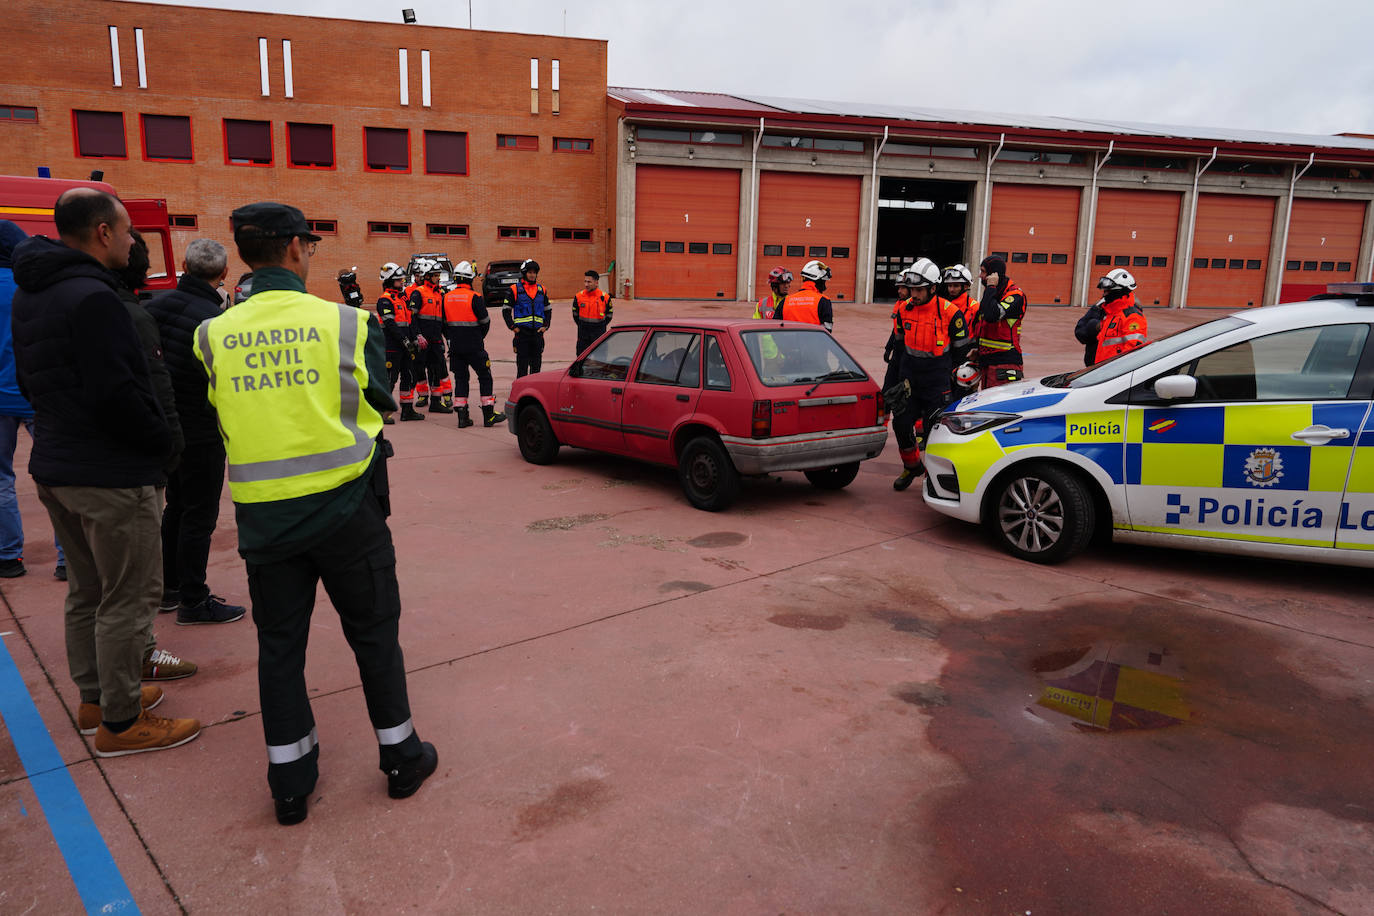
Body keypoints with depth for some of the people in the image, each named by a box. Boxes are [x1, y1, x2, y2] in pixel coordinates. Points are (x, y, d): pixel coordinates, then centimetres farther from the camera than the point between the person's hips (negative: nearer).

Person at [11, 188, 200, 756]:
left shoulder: (30, 295, 11)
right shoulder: (92, 298, -20)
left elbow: (29, 379, 18)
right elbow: (116, 395, -24)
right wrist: (161, 442, -9)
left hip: (55, 468, 10)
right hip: (112, 476, -10)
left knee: (87, 591, 21)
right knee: (129, 600, 1)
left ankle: (96, 696, 34)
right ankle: (119, 724, 10)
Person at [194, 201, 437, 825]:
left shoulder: (214, 335, -2)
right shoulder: (345, 323, -9)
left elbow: (223, 420, 9)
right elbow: (376, 406, 1)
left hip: (263, 514, 3)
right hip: (345, 506, -2)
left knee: (279, 643, 15)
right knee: (373, 632, 13)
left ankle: (290, 782, 26)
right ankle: (400, 756, 26)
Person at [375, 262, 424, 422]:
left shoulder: (404, 297, 17)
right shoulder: (385, 299, -10)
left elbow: (410, 320, 18)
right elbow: (390, 324, -18)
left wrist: (415, 337, 7)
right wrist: (405, 341, -20)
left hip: (405, 346, 9)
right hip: (391, 346, -9)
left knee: (410, 376, 11)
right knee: (390, 377, -6)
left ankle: (407, 410, 20)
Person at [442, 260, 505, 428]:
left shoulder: (446, 298, 5)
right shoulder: (474, 298, -11)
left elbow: (444, 323, 11)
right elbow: (485, 322, -6)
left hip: (455, 347, 5)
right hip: (474, 347, -5)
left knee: (460, 379, 11)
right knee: (485, 377, 4)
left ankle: (462, 417, 9)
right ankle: (489, 416, 4)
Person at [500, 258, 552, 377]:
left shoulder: (541, 290, 12)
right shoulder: (514, 289, 0)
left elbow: (548, 310, 20)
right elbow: (505, 310, 2)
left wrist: (546, 326, 7)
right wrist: (512, 327, -7)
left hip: (538, 332, 4)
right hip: (522, 332, -4)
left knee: (537, 364, 7)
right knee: (522, 365, -2)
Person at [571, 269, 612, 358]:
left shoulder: (605, 297, -6)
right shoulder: (579, 296, -2)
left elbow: (609, 314, 8)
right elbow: (575, 313, 13)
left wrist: (602, 326, 4)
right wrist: (581, 326, 9)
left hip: (599, 334, -1)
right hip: (583, 335, 1)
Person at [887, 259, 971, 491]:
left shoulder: (950, 312, -12)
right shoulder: (904, 310, 1)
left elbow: (962, 350, -1)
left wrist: (949, 376, 2)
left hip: (938, 385, -4)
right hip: (910, 382, 5)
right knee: (901, 425, 5)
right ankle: (912, 466, 29)